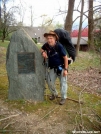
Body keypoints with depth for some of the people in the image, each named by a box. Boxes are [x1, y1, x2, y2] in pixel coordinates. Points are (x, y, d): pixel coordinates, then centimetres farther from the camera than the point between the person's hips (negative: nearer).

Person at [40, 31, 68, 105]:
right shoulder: (46, 45, -10)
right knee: (50, 82, 9)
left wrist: (65, 69, -18)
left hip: (61, 67, -5)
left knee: (63, 83, 3)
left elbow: (65, 58, -18)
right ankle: (54, 94, 36)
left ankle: (63, 98, 21)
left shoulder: (59, 46, -23)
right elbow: (42, 49, 14)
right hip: (52, 68, 5)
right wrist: (43, 52, -11)